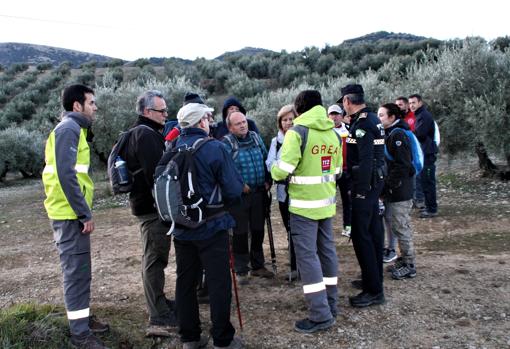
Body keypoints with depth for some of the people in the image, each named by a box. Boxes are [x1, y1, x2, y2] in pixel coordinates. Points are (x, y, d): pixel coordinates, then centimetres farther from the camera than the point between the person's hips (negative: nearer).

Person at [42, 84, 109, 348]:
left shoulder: (74, 129, 17)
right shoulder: (68, 129, -14)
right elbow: (66, 175, -23)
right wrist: (85, 213, -20)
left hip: (73, 212, 10)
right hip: (70, 213, -10)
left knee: (79, 270, 17)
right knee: (77, 271, -3)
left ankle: (82, 318, 30)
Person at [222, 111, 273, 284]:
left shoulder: (255, 137, 8)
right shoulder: (227, 142, -10)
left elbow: (266, 159, 13)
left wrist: (268, 181, 5)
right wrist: (240, 185, -19)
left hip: (258, 193, 5)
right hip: (239, 195, -5)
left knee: (258, 231, 14)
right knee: (240, 233, 3)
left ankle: (258, 266, 30)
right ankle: (241, 270, 16)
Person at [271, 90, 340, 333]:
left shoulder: (298, 132, -13)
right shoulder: (333, 134, 8)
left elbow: (283, 169, -20)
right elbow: (337, 170, 13)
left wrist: (274, 174, 1)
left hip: (304, 203, -7)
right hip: (326, 202, 7)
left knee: (306, 254, -2)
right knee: (327, 249, 15)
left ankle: (320, 314, 0)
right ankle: (330, 305, 26)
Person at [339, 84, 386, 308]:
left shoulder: (362, 124, -18)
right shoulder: (373, 119, 13)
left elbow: (366, 160, -24)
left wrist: (361, 191, -22)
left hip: (365, 184, -10)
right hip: (376, 180, 10)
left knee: (361, 235, -6)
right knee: (373, 231, 17)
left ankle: (374, 291, 0)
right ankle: (373, 278, 31)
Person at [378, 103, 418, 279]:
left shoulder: (398, 135, -15)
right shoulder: (390, 134, 15)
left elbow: (402, 166, -21)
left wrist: (387, 185, -19)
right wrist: (385, 185, 12)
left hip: (399, 192, -10)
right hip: (394, 191, 10)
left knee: (401, 227, -2)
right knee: (401, 227, 16)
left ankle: (409, 266, 9)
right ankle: (404, 260, 27)